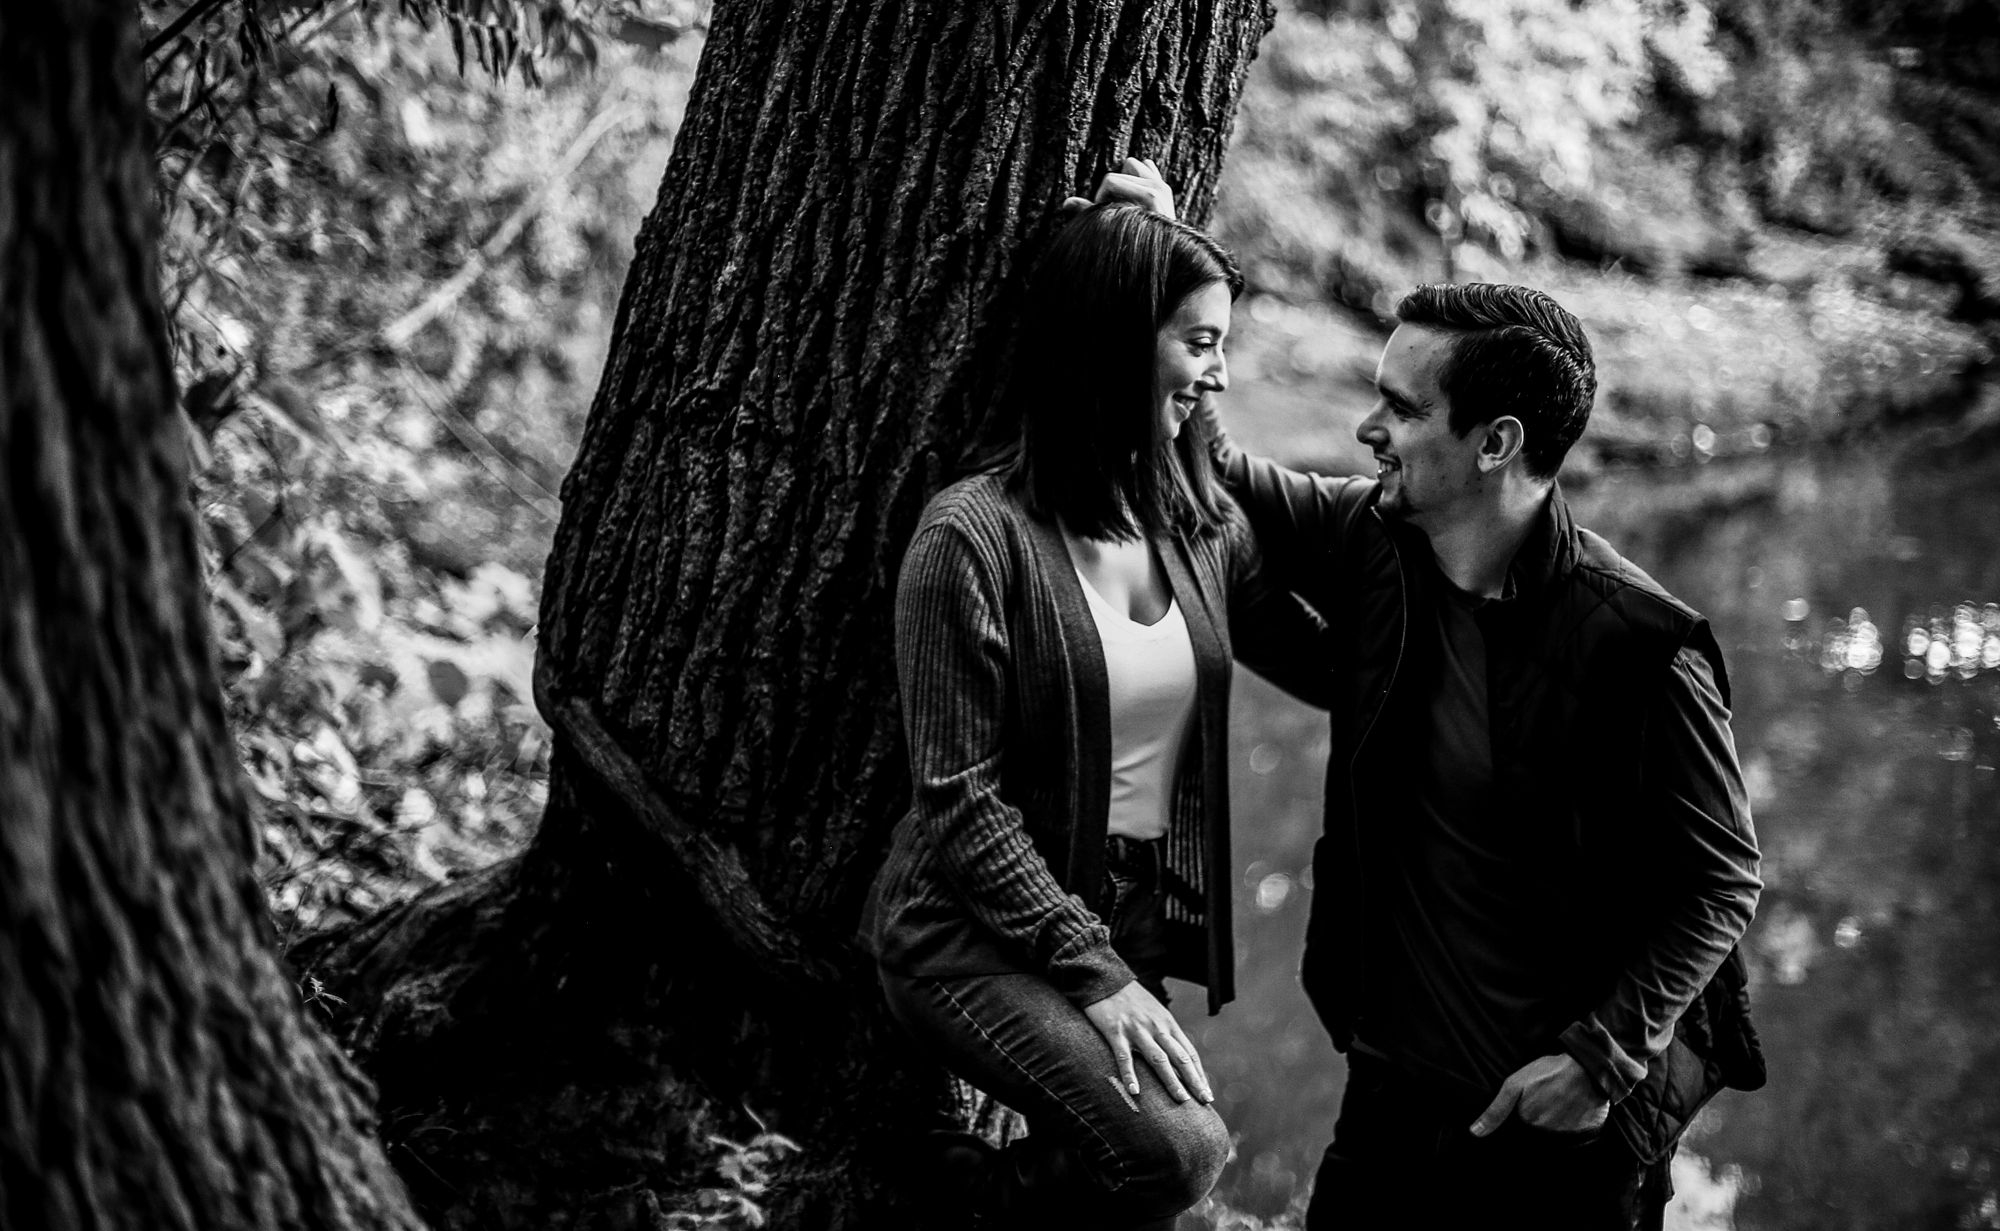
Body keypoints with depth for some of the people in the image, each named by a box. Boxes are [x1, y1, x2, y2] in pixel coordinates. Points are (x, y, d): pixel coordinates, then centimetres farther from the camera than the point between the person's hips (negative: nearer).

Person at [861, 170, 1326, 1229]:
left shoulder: (1200, 524, 7)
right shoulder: (976, 536, -12)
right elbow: (960, 801, -14)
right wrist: (1092, 970, -20)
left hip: (1136, 933, 7)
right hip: (980, 936, -7)